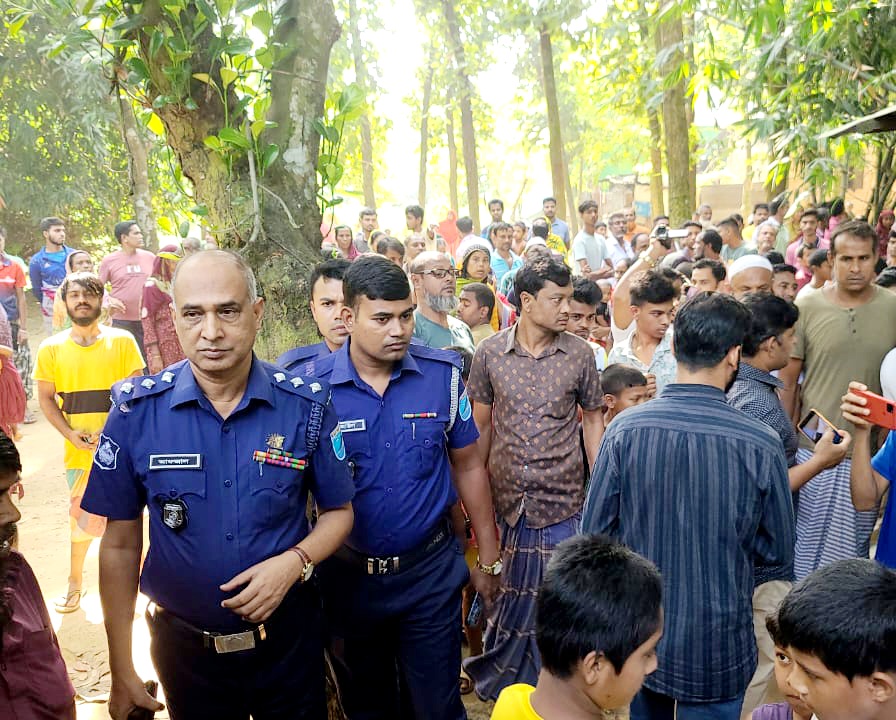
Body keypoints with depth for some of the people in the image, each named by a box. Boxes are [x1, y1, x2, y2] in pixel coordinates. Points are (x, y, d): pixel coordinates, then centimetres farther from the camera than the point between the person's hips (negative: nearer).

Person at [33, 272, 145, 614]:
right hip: (79, 452, 1)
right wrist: (71, 434, -8)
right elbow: (45, 399, 6)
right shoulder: (51, 349, 2)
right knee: (82, 518, 12)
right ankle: (75, 583, 32)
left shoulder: (122, 341, -3)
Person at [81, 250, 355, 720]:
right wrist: (122, 673, -1)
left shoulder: (306, 407, -11)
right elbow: (121, 543, -3)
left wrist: (295, 561, -18)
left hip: (287, 638, 0)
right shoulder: (135, 412, -11)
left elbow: (338, 511, 2)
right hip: (184, 645, 0)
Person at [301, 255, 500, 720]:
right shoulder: (312, 387, -13)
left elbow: (468, 466, 2)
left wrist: (488, 559, 6)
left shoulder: (443, 373, -8)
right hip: (349, 575, 0)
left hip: (431, 571, 0)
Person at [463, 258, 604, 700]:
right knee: (506, 595, 15)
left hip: (562, 502, -1)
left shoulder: (579, 354, -4)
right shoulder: (489, 352, -3)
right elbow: (480, 424, 5)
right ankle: (505, 685, 38)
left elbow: (592, 419, 5)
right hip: (505, 500, 1)